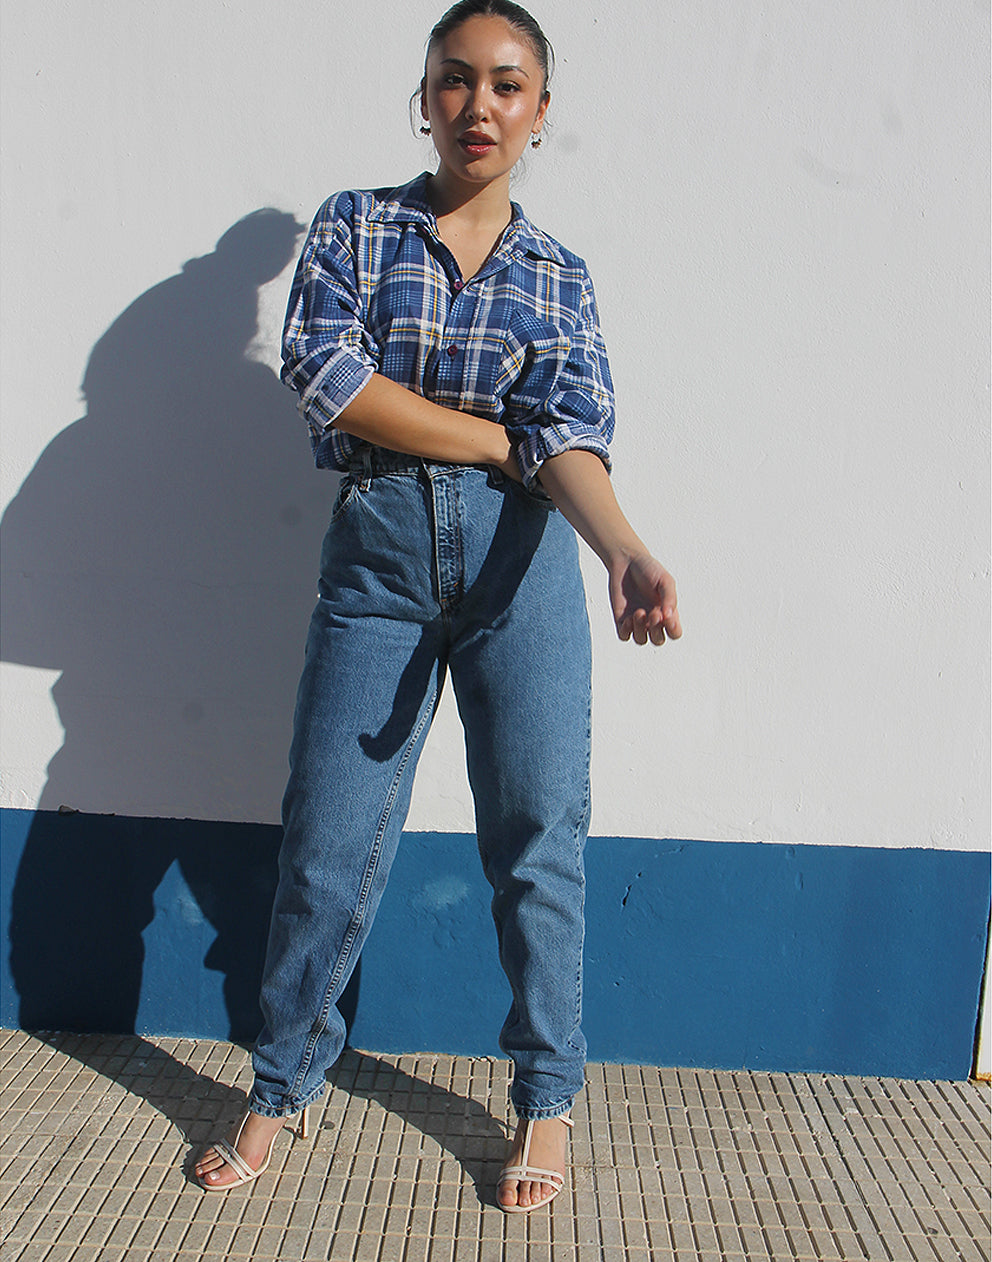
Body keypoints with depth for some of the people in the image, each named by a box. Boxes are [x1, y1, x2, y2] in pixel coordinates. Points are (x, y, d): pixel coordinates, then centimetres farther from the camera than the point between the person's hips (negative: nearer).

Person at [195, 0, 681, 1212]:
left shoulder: (558, 276, 10)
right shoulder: (352, 226, 9)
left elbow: (571, 437, -5)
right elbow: (325, 372, -8)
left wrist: (627, 552, -25)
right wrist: (501, 440, -7)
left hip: (520, 554, 1)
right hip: (377, 552, 0)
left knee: (537, 835, 3)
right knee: (329, 840, 3)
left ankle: (546, 1099, 22)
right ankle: (279, 1089, 24)